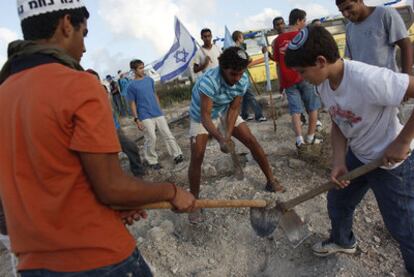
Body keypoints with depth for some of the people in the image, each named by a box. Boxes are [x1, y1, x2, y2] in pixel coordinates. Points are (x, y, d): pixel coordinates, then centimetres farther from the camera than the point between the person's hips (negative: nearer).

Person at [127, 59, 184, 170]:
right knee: (151, 139, -4)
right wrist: (136, 119, -9)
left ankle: (177, 155, 9)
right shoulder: (131, 86, -5)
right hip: (145, 116, -4)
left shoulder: (149, 80, 8)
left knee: (167, 134, 3)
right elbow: (132, 104, -4)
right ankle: (152, 161, 13)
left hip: (158, 113, 4)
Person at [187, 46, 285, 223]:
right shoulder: (209, 81, -38)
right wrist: (221, 139, -52)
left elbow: (234, 109, -16)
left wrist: (228, 134, -30)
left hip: (225, 111, 4)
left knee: (252, 141, -4)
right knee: (196, 157, -13)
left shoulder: (243, 80, -22)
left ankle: (271, 181, 13)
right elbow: (205, 116, -39)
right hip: (201, 116, -4)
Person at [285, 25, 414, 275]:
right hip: (357, 156, 8)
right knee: (337, 201, 22)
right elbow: (338, 124, 0)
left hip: (392, 162, -7)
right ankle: (343, 241, 51)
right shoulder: (324, 85, -9)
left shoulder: (368, 79, -35)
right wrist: (339, 162, -13)